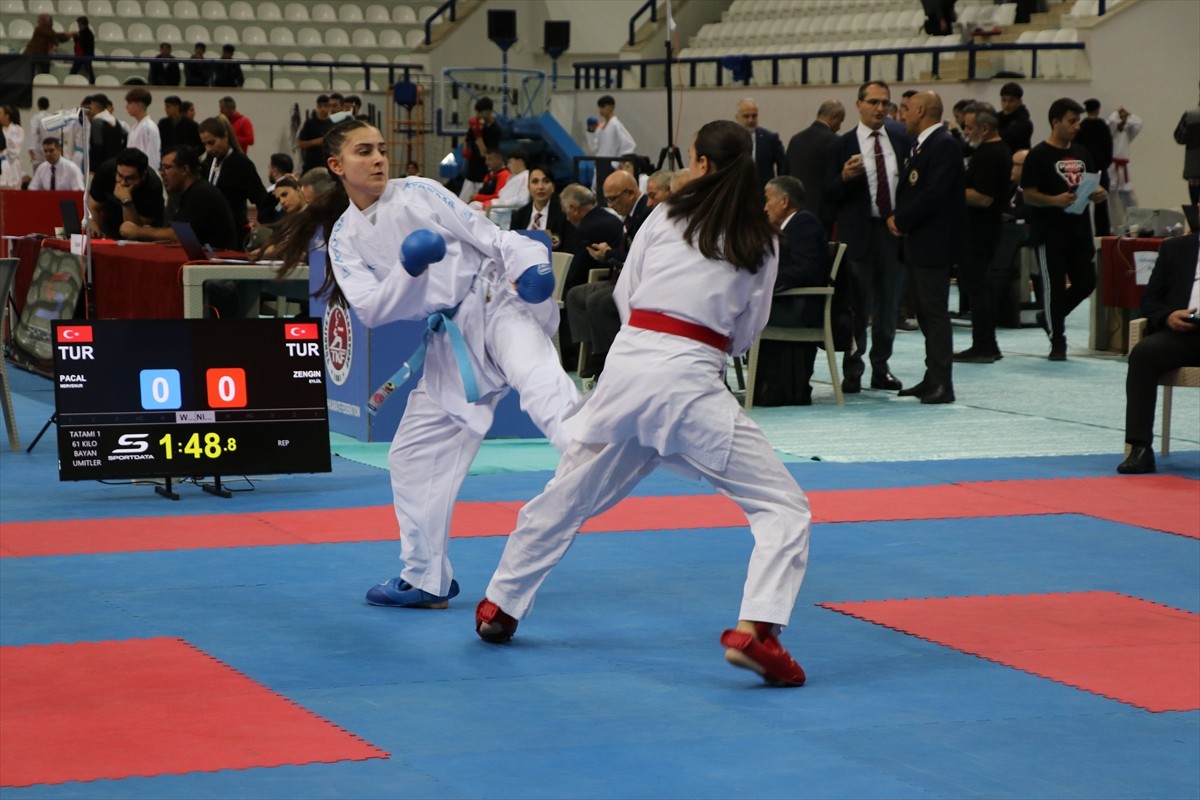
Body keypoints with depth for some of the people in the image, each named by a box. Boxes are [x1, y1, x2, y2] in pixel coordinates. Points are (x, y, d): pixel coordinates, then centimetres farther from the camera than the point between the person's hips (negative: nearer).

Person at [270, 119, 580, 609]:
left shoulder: (418, 193, -1)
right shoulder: (345, 237, 6)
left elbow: (486, 235, -2)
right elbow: (371, 310, -6)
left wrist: (527, 264, -21)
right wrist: (409, 270, -23)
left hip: (493, 303, -5)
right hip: (449, 342, 5)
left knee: (536, 375, -37)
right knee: (412, 458, 10)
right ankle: (425, 579, 24)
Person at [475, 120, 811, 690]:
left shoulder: (664, 216, 9)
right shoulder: (759, 242, 5)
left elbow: (625, 295, 16)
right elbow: (747, 332, 12)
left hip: (627, 362, 4)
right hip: (690, 380, -4)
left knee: (566, 497, 21)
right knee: (783, 508, -1)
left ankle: (499, 607, 35)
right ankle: (754, 631, -20)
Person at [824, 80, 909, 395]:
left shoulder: (901, 141, 8)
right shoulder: (843, 145, -1)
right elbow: (829, 195, -2)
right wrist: (844, 177, -21)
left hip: (894, 230, 3)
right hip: (859, 233, -3)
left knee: (889, 306, 9)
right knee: (857, 306, 0)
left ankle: (881, 368, 19)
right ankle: (852, 371, 7)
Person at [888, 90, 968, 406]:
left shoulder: (944, 145, -14)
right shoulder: (921, 144, 17)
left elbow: (934, 194, -22)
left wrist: (902, 220, -13)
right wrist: (898, 217, 1)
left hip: (934, 243, -10)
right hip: (918, 242, 10)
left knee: (934, 312, -9)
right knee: (926, 313, 12)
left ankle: (942, 384, -8)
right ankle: (933, 379, 18)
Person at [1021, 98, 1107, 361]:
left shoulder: (1082, 154, 13)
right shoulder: (1039, 155, -7)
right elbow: (1029, 194, -11)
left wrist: (1098, 194, -1)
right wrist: (1054, 200, -26)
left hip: (1079, 229, 7)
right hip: (1050, 233, -7)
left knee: (1086, 282, 6)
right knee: (1054, 286, -1)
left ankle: (1049, 317, 28)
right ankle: (1057, 342, 7)